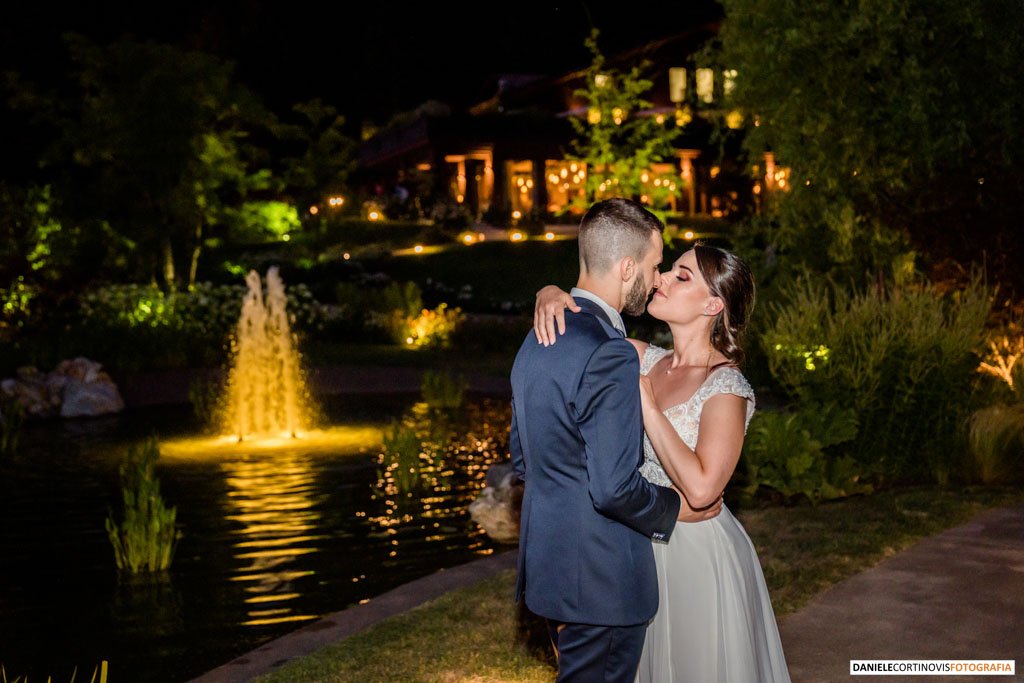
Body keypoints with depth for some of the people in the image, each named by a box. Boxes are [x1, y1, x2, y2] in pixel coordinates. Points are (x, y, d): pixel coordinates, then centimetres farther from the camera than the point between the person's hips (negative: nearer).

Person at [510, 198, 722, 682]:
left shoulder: (537, 340, 7)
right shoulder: (610, 356, -23)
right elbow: (614, 488, -24)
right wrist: (676, 507, -8)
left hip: (546, 561, 9)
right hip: (599, 580, -9)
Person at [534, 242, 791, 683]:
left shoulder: (726, 387, -20)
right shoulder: (648, 361, -1)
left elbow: (700, 486, -31)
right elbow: (581, 320, 8)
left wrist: (646, 403, -26)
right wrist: (550, 295, -16)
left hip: (698, 552, -6)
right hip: (646, 544, 6)